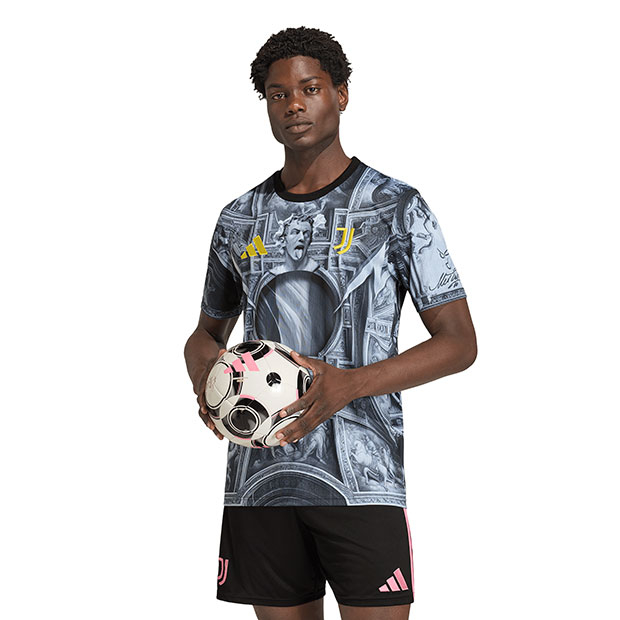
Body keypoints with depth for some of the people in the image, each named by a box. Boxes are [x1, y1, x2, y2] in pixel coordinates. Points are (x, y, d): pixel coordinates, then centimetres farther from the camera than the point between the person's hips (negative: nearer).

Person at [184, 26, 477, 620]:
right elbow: (208, 332, 24)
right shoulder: (240, 220, 13)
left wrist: (350, 383, -15)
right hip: (259, 477, 3)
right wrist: (204, 381, -1)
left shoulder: (396, 207, 1)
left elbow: (459, 343, 0)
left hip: (361, 481, -3)